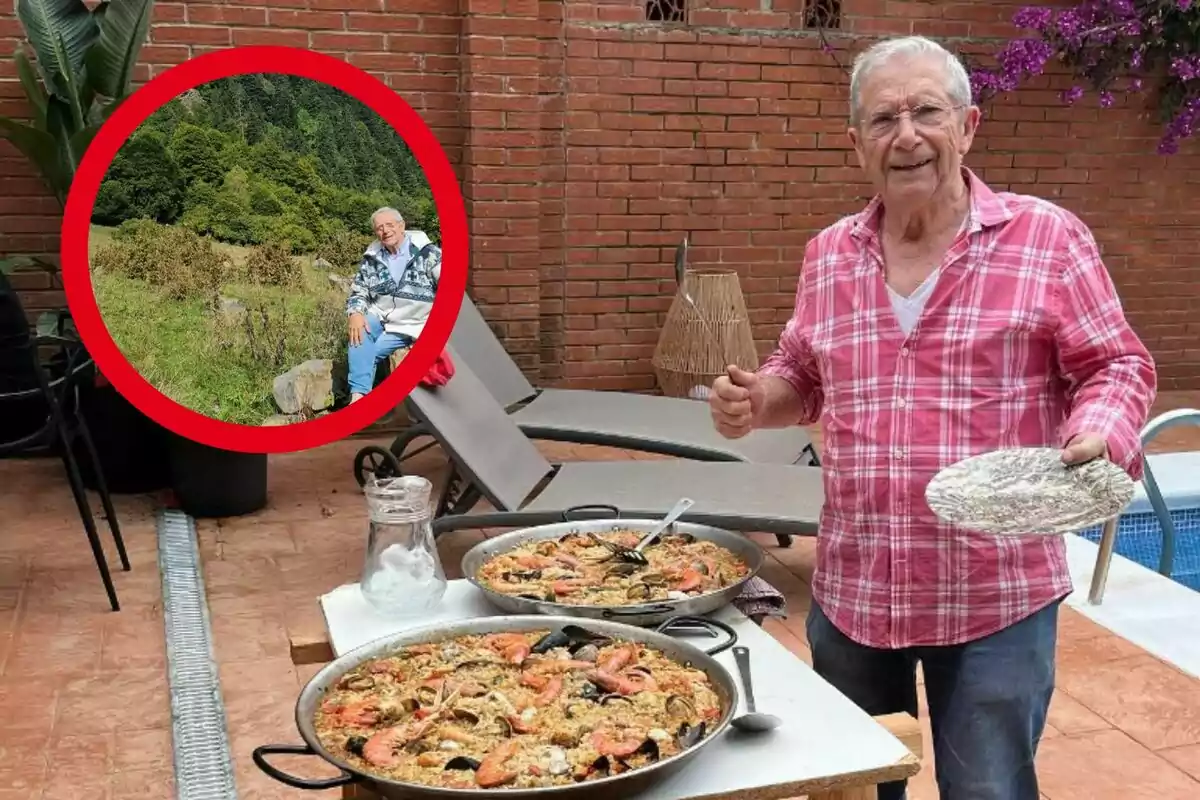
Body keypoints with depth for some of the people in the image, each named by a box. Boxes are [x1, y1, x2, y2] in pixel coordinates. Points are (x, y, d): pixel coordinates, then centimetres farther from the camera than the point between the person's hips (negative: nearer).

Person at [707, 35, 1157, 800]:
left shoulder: (1049, 239, -7)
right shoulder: (828, 255, 6)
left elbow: (1117, 367, -3)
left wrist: (1098, 436, -24)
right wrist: (758, 401, -4)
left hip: (997, 596, -4)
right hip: (851, 591, 4)